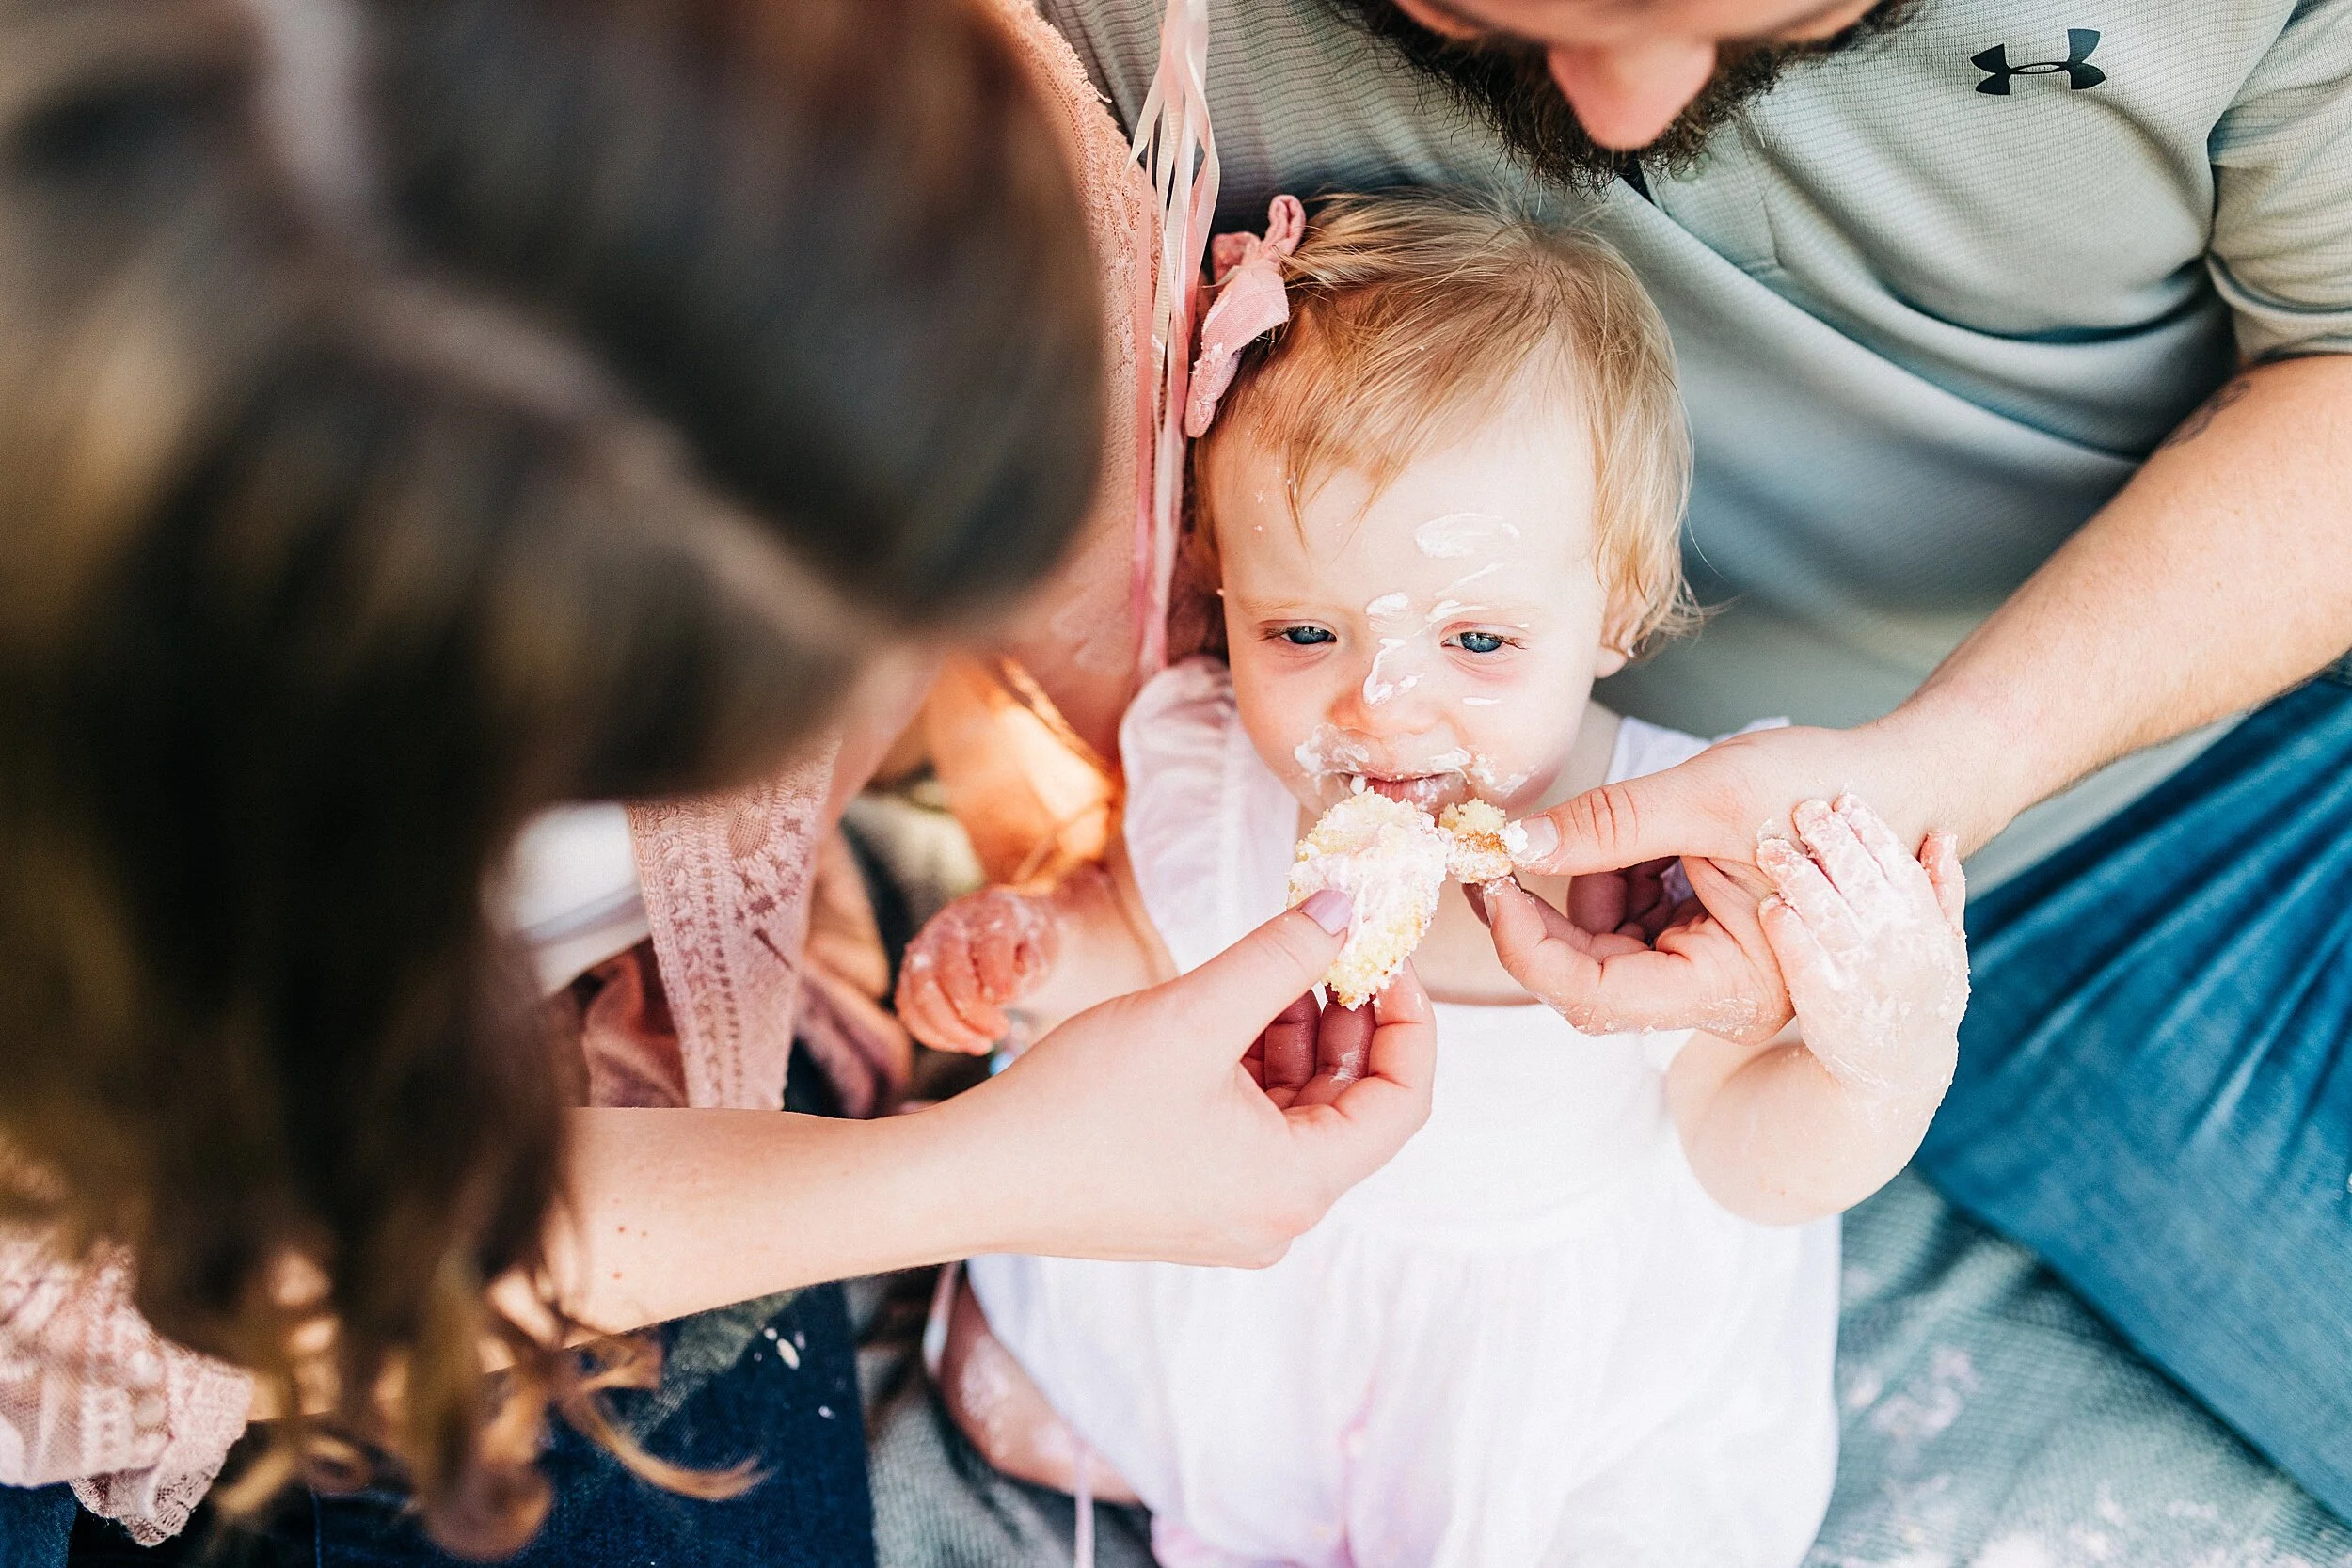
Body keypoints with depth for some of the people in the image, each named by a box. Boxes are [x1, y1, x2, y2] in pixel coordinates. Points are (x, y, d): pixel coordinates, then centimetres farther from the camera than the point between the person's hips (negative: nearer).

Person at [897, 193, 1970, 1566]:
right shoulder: (1210, 769, -24)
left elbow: (1750, 1162, -24)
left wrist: (1881, 1067, -45)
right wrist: (1032, 944, -22)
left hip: (1568, 1326, -2)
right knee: (1011, 1408, 12)